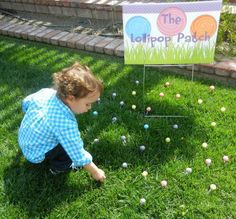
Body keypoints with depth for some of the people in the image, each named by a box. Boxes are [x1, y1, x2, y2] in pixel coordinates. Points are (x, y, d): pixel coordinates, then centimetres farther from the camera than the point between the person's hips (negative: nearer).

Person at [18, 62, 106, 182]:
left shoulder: (46, 92, -18)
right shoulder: (65, 123, -38)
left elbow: (26, 102, 3)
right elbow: (78, 154, -28)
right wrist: (95, 172, -13)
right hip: (35, 154, -7)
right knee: (72, 145, -15)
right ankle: (57, 167, 7)